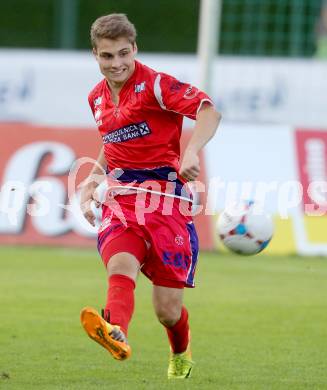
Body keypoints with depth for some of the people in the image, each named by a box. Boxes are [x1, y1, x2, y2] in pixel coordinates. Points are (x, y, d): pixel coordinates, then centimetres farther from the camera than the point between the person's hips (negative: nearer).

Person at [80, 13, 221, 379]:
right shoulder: (97, 97, 16)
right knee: (120, 265, -29)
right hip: (120, 197, 5)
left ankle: (181, 356, 30)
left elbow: (208, 111, -20)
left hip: (163, 192, -5)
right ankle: (116, 335, -57)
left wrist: (192, 151, -37)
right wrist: (90, 182, 17)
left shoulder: (155, 84, -6)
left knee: (167, 309, -3)